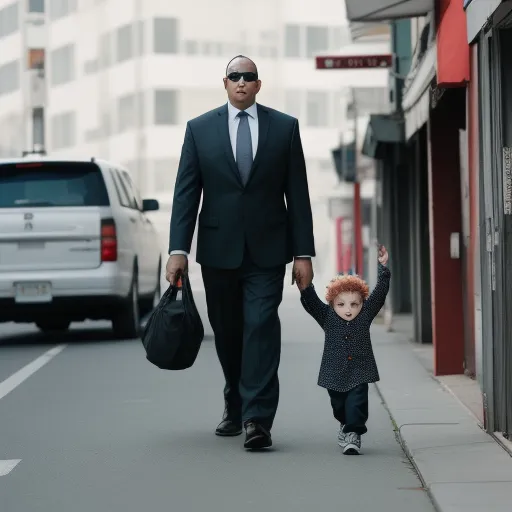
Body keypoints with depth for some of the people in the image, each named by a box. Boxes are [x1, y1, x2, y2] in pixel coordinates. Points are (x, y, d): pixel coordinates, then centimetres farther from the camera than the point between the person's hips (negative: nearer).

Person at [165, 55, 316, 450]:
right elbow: (186, 193, 2)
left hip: (267, 250, -1)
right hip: (218, 249, 2)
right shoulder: (199, 129, 6)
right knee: (227, 332, 10)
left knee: (261, 326, -12)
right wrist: (178, 249, -7)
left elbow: (298, 194, 3)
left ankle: (257, 419, -15)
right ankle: (236, 407, 29)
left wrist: (304, 253, -2)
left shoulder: (284, 127, 4)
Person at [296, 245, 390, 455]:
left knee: (356, 404, -13)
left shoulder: (365, 314, -3)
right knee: (339, 406, 17)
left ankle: (353, 434, -3)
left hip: (359, 374, -1)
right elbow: (312, 302, -13)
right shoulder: (327, 318, -3)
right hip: (335, 374, 1)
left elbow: (379, 293, -6)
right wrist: (305, 287, -30)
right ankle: (346, 424, 42)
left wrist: (383, 268, -13)